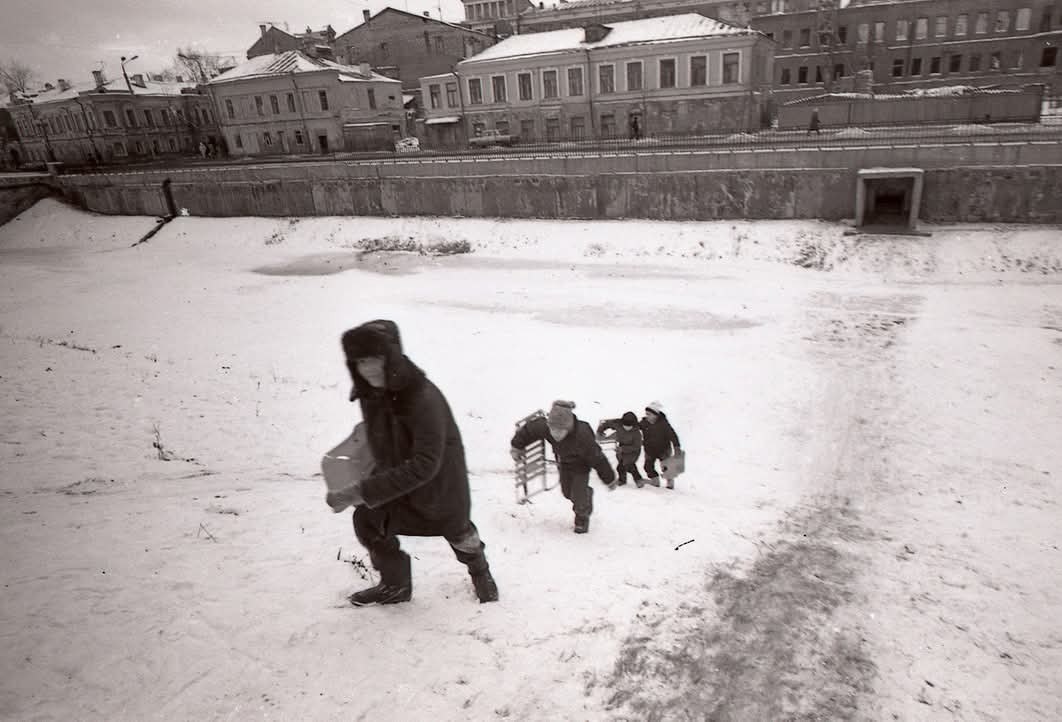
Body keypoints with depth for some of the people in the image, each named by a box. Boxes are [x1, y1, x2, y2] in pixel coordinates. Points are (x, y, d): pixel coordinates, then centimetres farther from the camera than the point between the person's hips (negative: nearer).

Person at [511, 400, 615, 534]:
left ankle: (582, 518, 30)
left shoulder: (583, 435, -45)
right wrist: (516, 447, 4)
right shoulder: (543, 426, -35)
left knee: (579, 494, -4)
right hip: (563, 464, 5)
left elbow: (597, 459, -31)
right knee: (567, 492, 19)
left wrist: (609, 479, -18)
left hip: (581, 466, -5)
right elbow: (527, 430, -13)